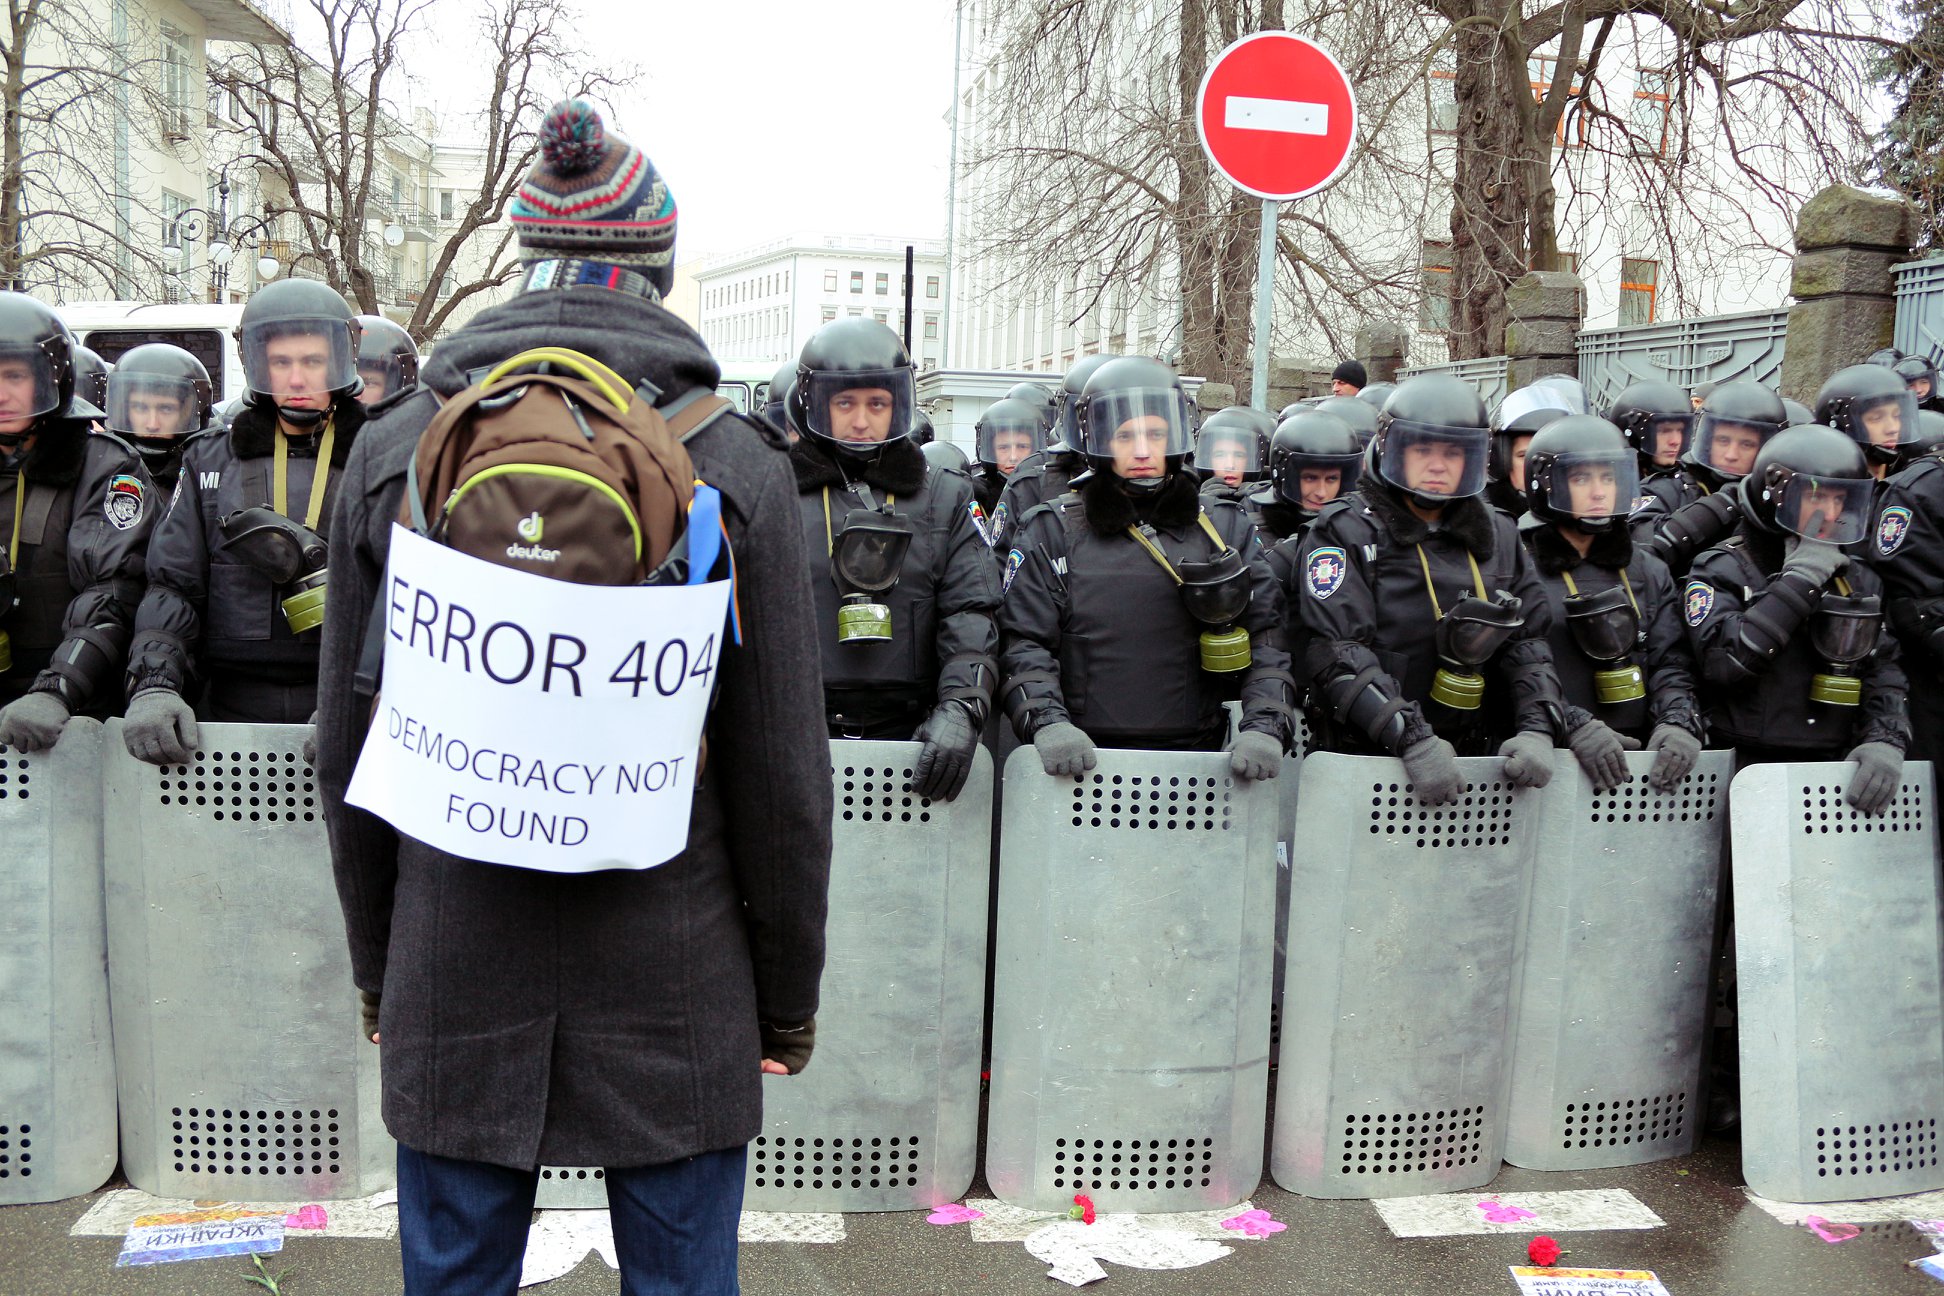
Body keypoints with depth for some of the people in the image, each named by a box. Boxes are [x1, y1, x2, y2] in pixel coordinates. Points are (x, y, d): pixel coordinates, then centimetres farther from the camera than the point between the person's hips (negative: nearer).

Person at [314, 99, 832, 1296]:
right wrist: (788, 996, 5)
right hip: (674, 984, -2)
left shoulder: (392, 456, -1)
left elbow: (348, 747, 4)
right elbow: (781, 767, -8)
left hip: (455, 977, 2)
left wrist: (378, 968, 16)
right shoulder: (735, 466, -8)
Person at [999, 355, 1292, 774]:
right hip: (1084, 761, -1)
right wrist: (1046, 722, -16)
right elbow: (1024, 642, 0)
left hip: (1197, 756, 2)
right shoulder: (1051, 531, 6)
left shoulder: (1225, 528, 12)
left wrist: (1265, 726, -8)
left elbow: (1267, 638, 7)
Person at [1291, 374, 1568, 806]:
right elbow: (1337, 653, -13)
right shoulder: (1345, 532, -2)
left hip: (1475, 762, 4)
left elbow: (1528, 640, 11)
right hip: (1359, 763, -4)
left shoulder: (1497, 536, 15)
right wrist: (1412, 739, -22)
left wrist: (1537, 728, -7)